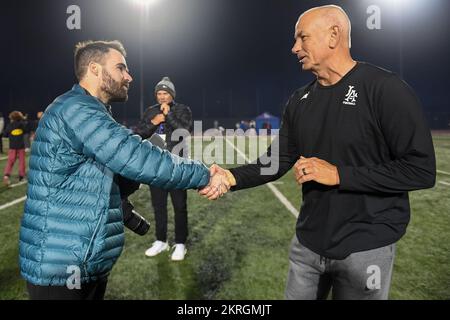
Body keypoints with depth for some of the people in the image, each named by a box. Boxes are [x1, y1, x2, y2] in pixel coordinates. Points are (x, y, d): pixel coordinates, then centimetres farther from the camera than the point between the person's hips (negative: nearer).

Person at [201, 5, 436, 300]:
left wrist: (338, 174, -22)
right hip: (308, 242, 6)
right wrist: (233, 178, -11)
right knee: (296, 295, 19)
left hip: (365, 248, -5)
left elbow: (420, 170, -18)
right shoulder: (300, 100, 5)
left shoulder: (386, 89, -15)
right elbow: (279, 159, 5)